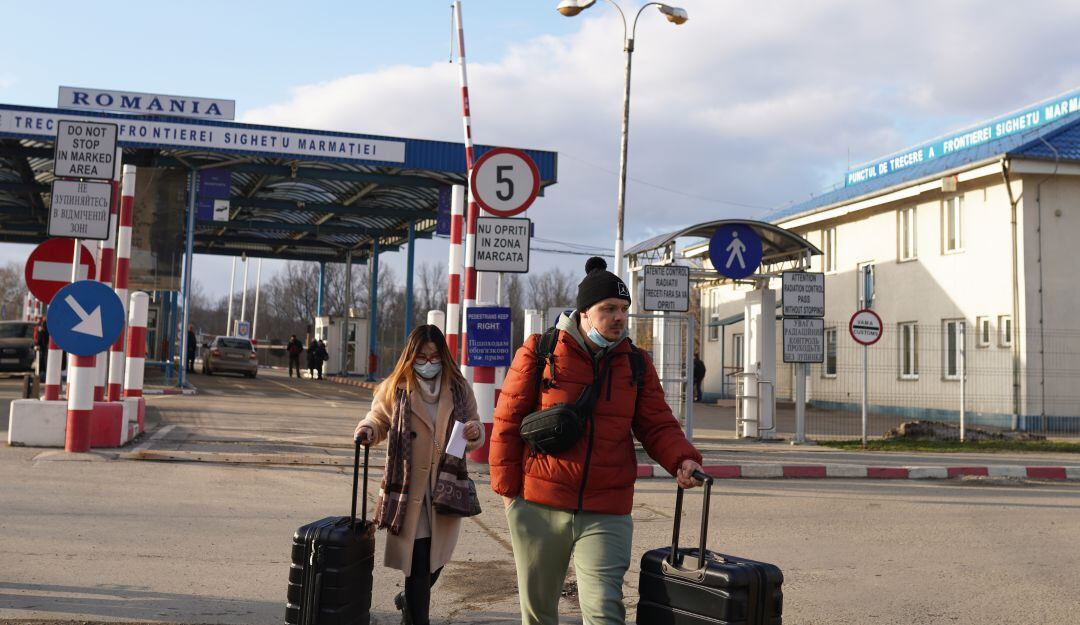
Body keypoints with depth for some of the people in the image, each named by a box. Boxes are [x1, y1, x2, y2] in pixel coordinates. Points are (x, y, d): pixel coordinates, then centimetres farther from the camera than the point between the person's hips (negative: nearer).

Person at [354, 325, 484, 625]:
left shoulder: (459, 389, 5)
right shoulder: (394, 389, -1)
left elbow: (475, 438, 13)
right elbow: (378, 420, 13)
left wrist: (475, 432, -11)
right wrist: (366, 431, -10)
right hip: (409, 490, -3)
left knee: (437, 558, 16)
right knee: (418, 560, -5)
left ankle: (410, 600, 44)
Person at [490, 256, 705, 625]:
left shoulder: (637, 364, 7)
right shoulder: (539, 352, -2)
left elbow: (657, 425, 5)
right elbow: (508, 421, 1)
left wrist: (682, 459, -15)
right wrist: (507, 486, -2)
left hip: (606, 514, 1)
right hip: (538, 508, 0)